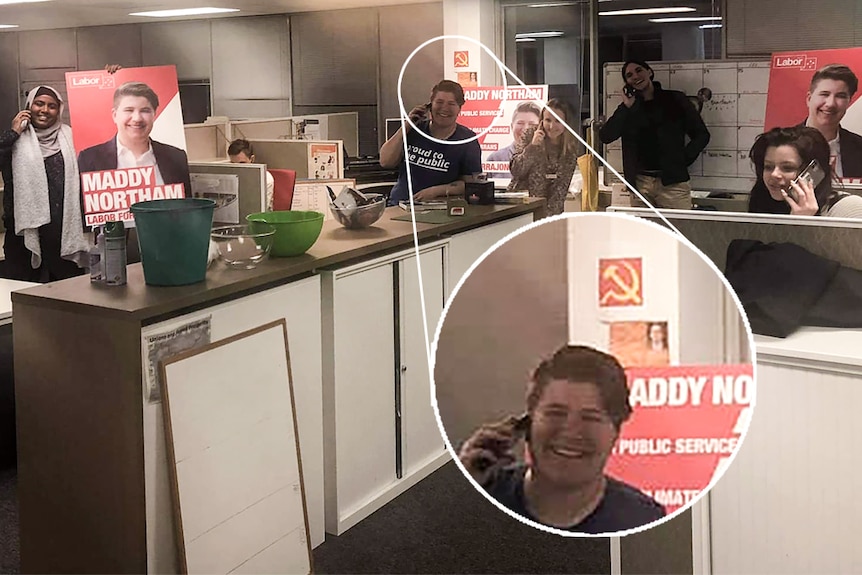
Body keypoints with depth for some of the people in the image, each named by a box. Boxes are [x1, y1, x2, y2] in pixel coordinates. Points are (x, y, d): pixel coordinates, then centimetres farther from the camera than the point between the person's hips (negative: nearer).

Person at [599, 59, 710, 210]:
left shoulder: (675, 100, 5)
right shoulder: (630, 107, 12)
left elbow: (701, 135, 6)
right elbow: (605, 136, -2)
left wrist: (683, 160, -5)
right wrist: (626, 107, -6)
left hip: (673, 182, -2)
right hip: (640, 183, 3)